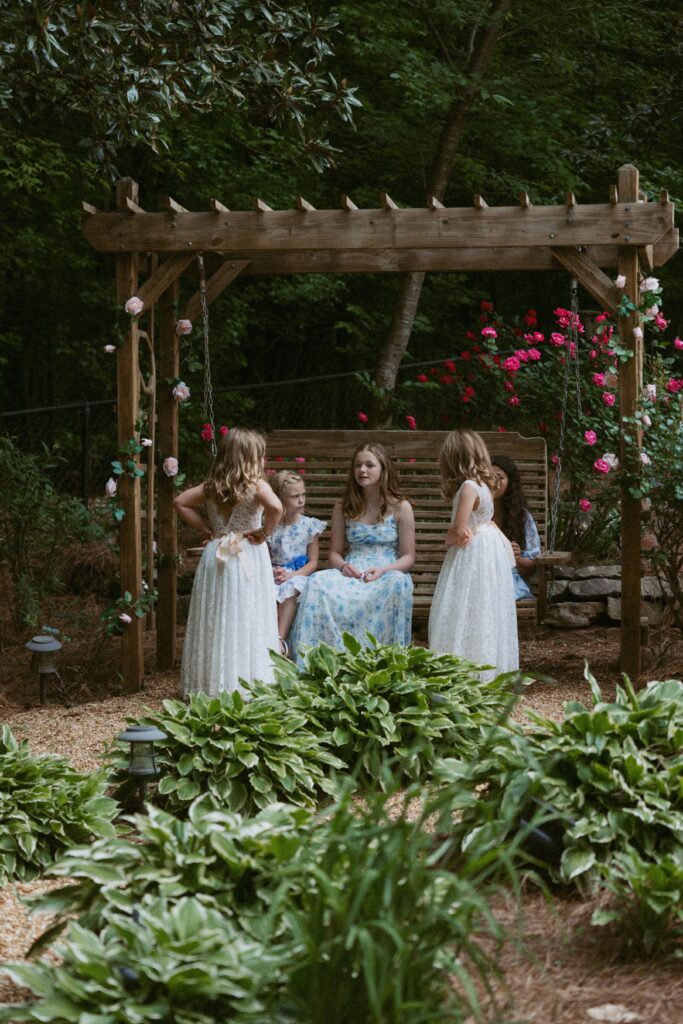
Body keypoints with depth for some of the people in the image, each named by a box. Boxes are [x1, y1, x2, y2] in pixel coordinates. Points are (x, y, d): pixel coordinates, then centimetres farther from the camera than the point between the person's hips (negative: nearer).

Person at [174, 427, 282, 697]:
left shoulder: (212, 486, 5)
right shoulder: (256, 485, -11)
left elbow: (180, 502, 8)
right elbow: (275, 506, -29)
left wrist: (205, 529, 9)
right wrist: (265, 532, -14)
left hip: (216, 556, 5)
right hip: (248, 560, -5)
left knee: (215, 622, 10)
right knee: (246, 623, -1)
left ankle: (209, 683, 15)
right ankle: (246, 683, -2)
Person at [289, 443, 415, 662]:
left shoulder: (400, 508, 6)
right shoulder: (343, 509, 15)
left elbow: (408, 557, 4)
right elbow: (335, 552, 15)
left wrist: (383, 570, -15)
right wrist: (343, 566, -9)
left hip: (387, 573, -2)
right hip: (351, 574, 2)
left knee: (398, 584, -39)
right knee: (318, 582, -31)